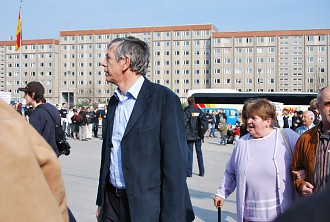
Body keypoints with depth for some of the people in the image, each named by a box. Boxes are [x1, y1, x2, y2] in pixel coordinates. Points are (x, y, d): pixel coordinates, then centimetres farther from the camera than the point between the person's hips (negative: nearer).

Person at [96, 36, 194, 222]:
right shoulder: (114, 102, 9)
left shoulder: (164, 98, -13)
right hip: (112, 201, 6)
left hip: (146, 206, -6)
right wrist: (101, 201, 17)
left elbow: (175, 163, -16)